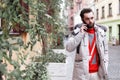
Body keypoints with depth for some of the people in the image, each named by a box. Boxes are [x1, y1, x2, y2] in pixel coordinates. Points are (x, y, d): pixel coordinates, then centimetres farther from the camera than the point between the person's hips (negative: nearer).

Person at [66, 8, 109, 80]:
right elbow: (69, 48, -13)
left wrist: (105, 70, 3)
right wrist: (80, 34, -17)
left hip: (98, 73, 2)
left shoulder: (101, 31, 2)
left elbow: (105, 51, 8)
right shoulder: (78, 31, -3)